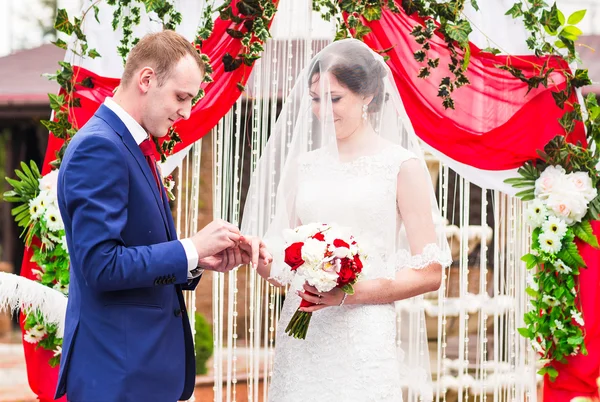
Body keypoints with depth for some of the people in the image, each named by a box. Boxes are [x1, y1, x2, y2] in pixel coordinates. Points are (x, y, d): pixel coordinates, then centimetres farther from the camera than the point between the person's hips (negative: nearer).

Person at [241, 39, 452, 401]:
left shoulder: (402, 165, 0)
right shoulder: (303, 165, 14)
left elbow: (429, 273, -5)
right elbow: (280, 265, 15)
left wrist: (349, 293, -15)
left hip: (363, 342, -4)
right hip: (300, 339, 4)